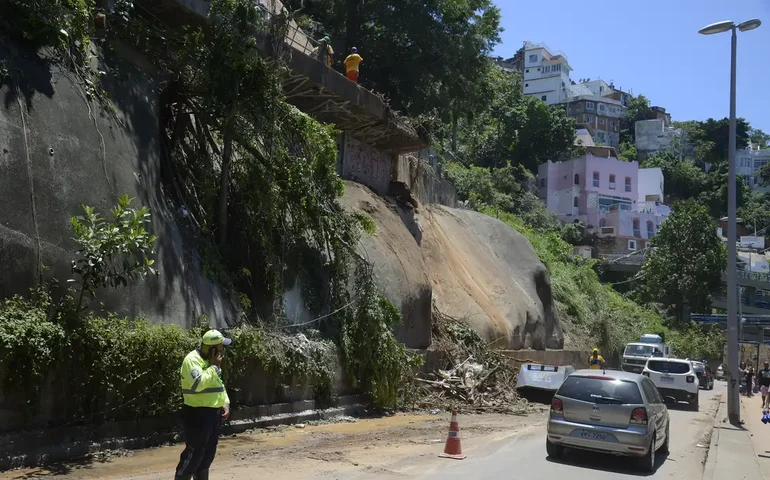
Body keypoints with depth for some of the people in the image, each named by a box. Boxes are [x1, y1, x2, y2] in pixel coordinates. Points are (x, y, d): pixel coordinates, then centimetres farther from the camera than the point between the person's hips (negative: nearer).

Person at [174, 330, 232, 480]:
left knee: (208, 453, 13)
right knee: (194, 453, -7)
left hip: (214, 413, 9)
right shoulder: (192, 360, -15)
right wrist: (214, 367, -19)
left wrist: (225, 403, 6)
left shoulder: (210, 361, 14)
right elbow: (198, 384, -29)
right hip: (198, 414, -9)